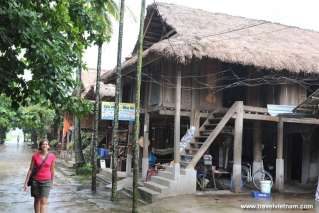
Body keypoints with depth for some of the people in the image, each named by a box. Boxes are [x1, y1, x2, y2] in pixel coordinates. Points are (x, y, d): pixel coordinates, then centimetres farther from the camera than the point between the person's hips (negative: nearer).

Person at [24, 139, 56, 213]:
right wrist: (26, 182, -5)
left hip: (46, 181, -1)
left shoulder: (52, 156, -6)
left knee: (44, 201, -9)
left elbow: (52, 170, 5)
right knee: (37, 200, 12)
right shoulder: (35, 156, -6)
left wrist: (52, 182, 13)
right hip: (36, 180, 1)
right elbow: (30, 169, -3)